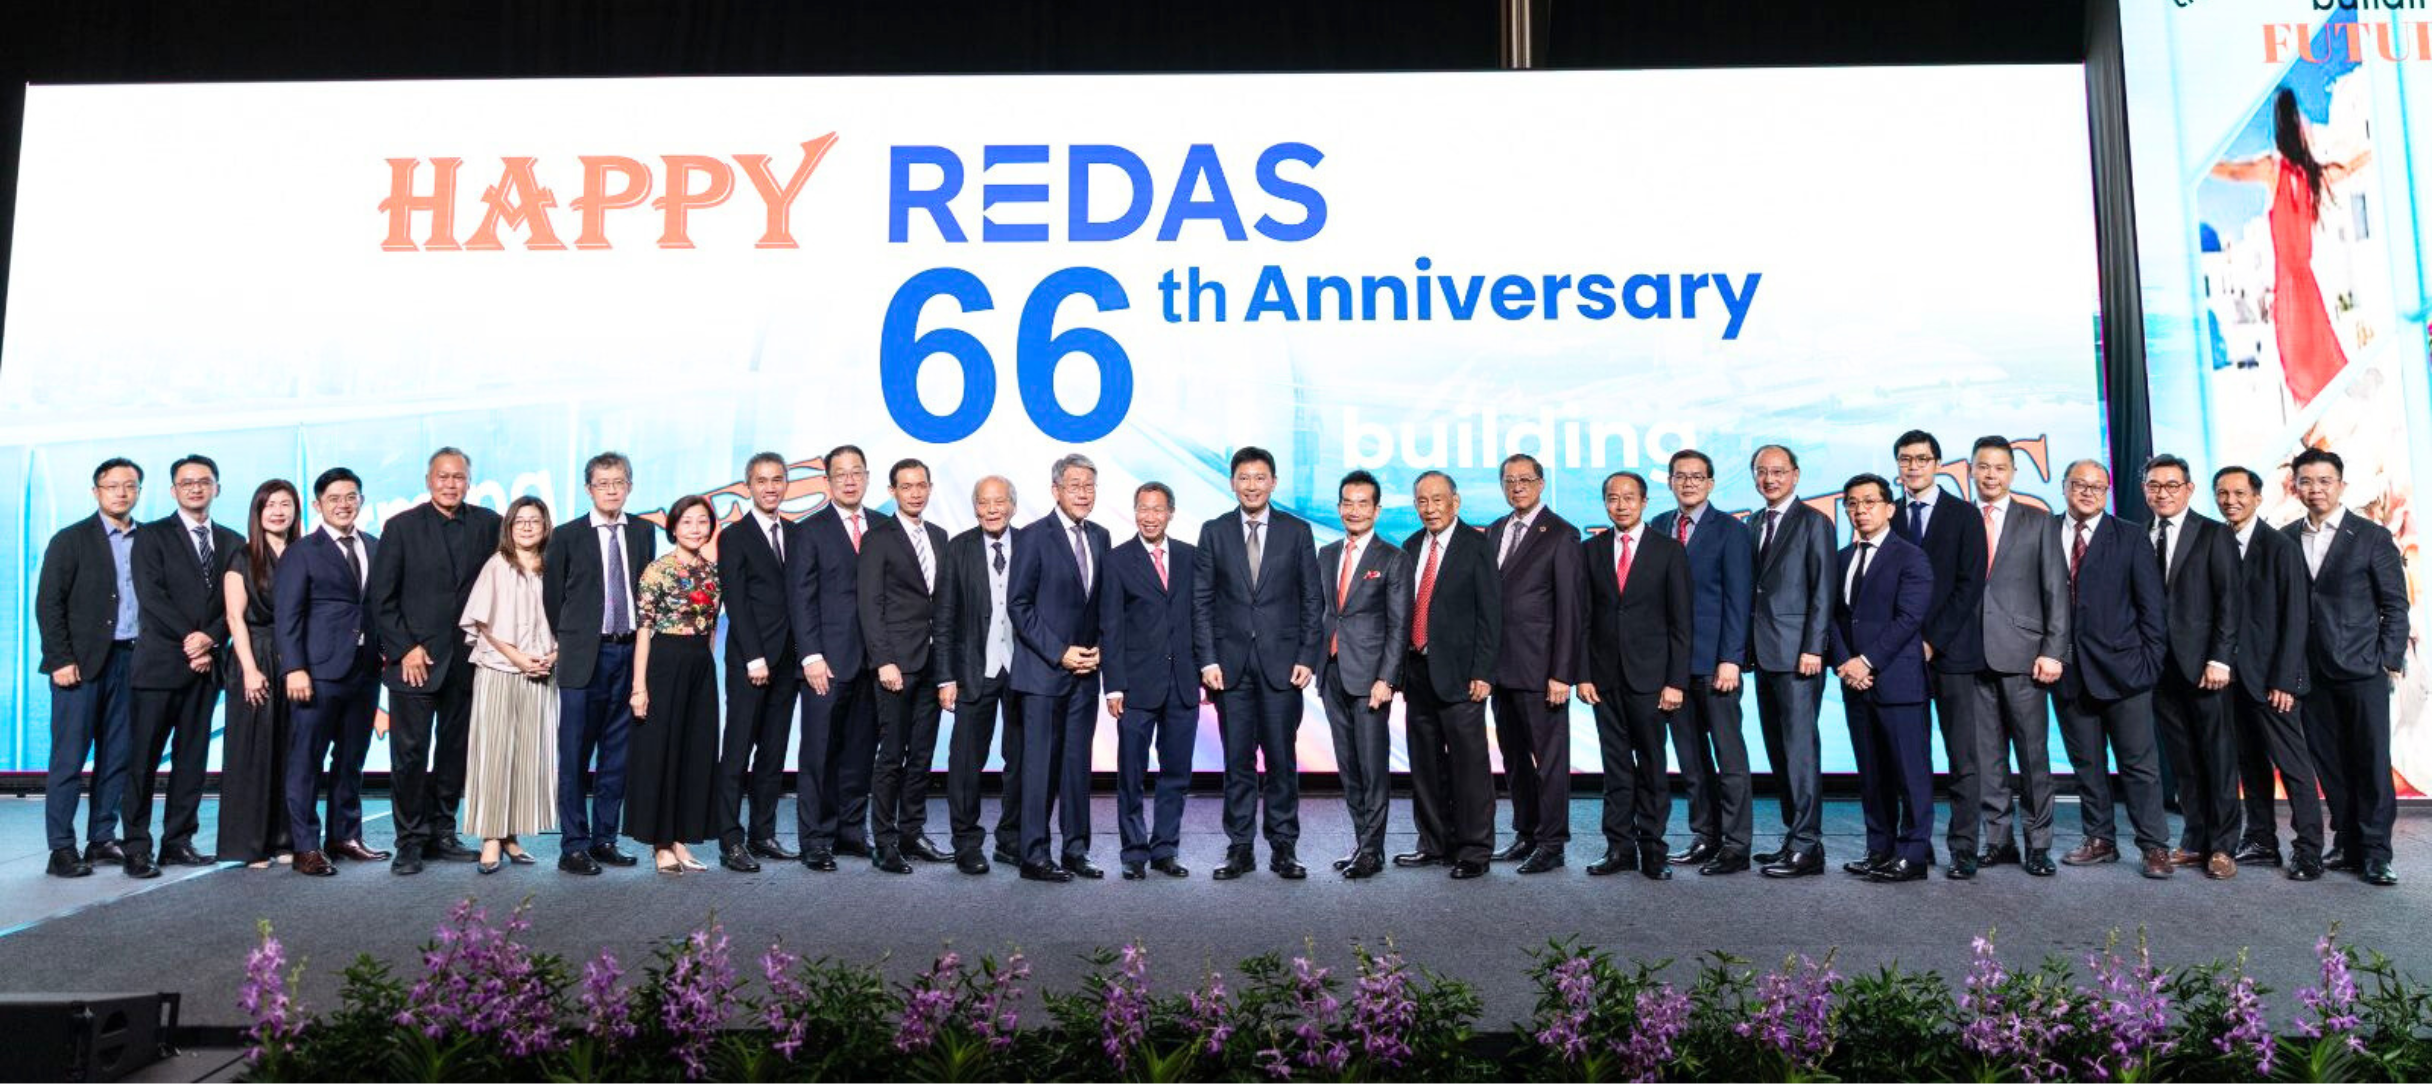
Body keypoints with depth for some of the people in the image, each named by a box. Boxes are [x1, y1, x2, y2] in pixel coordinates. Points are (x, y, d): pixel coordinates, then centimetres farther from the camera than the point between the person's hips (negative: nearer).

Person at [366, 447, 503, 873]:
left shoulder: (487, 524, 5)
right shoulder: (402, 526, -1)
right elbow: (382, 597, -2)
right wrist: (404, 649, -8)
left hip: (466, 659, 3)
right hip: (415, 658, -3)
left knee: (455, 751, 8)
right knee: (410, 754, -2)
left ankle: (441, 833, 19)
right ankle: (411, 841, 6)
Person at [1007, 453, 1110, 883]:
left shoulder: (1100, 537, 11)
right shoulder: (1035, 536, -7)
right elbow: (1018, 605, -9)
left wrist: (1097, 649, 0)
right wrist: (1060, 653, -13)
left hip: (1084, 671, 5)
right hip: (1043, 671, -5)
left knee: (1077, 763, 9)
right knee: (1040, 763, -2)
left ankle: (1075, 851, 16)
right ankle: (1034, 857, 4)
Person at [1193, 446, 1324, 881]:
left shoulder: (1297, 531, 5)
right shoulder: (1214, 532, 6)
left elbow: (1312, 600, 5)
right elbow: (1201, 600, 5)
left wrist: (1307, 658, -3)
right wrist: (1207, 659, -3)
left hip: (1281, 661, -1)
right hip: (1231, 662, 1)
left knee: (1281, 758, 2)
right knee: (1237, 760, 4)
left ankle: (1283, 848, 11)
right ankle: (1239, 849, 11)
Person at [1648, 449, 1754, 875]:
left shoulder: (1730, 531, -2)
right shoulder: (1658, 528, 11)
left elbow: (1738, 598, -7)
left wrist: (1730, 659, -14)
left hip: (1714, 661, -5)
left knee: (1729, 755, -1)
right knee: (1690, 757, 10)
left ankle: (1735, 845, 4)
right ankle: (1705, 837, 19)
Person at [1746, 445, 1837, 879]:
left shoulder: (1813, 522, -3)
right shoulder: (1756, 523, 17)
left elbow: (1822, 590, -9)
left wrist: (1813, 648, -15)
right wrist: (1748, 646, 9)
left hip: (1797, 653, -7)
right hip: (1765, 654, 7)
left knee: (1800, 748, -8)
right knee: (1778, 751, 10)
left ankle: (1806, 847, -5)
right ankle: (1795, 835, 17)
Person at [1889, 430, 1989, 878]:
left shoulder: (1963, 515, 3)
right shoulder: (1887, 516, 9)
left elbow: (1970, 585, -3)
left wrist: (1934, 639, -10)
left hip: (1951, 649, -2)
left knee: (1962, 756, -1)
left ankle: (1963, 849, 2)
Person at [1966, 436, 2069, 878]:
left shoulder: (2038, 521, 9)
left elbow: (2055, 590, 3)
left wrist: (2053, 651, -5)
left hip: (2021, 654, -1)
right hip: (1971, 655, 2)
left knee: (2033, 753, 0)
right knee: (1985, 755, 4)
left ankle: (2038, 844, 7)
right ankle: (1998, 840, 12)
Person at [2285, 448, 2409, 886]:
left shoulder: (2372, 537, 0)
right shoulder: (2285, 540, 7)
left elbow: (2395, 606, 0)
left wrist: (2390, 663, -6)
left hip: (2362, 670, -3)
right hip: (2312, 672, 3)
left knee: (2372, 763, 0)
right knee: (2330, 763, 7)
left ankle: (2375, 853, 6)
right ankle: (2347, 844, 16)